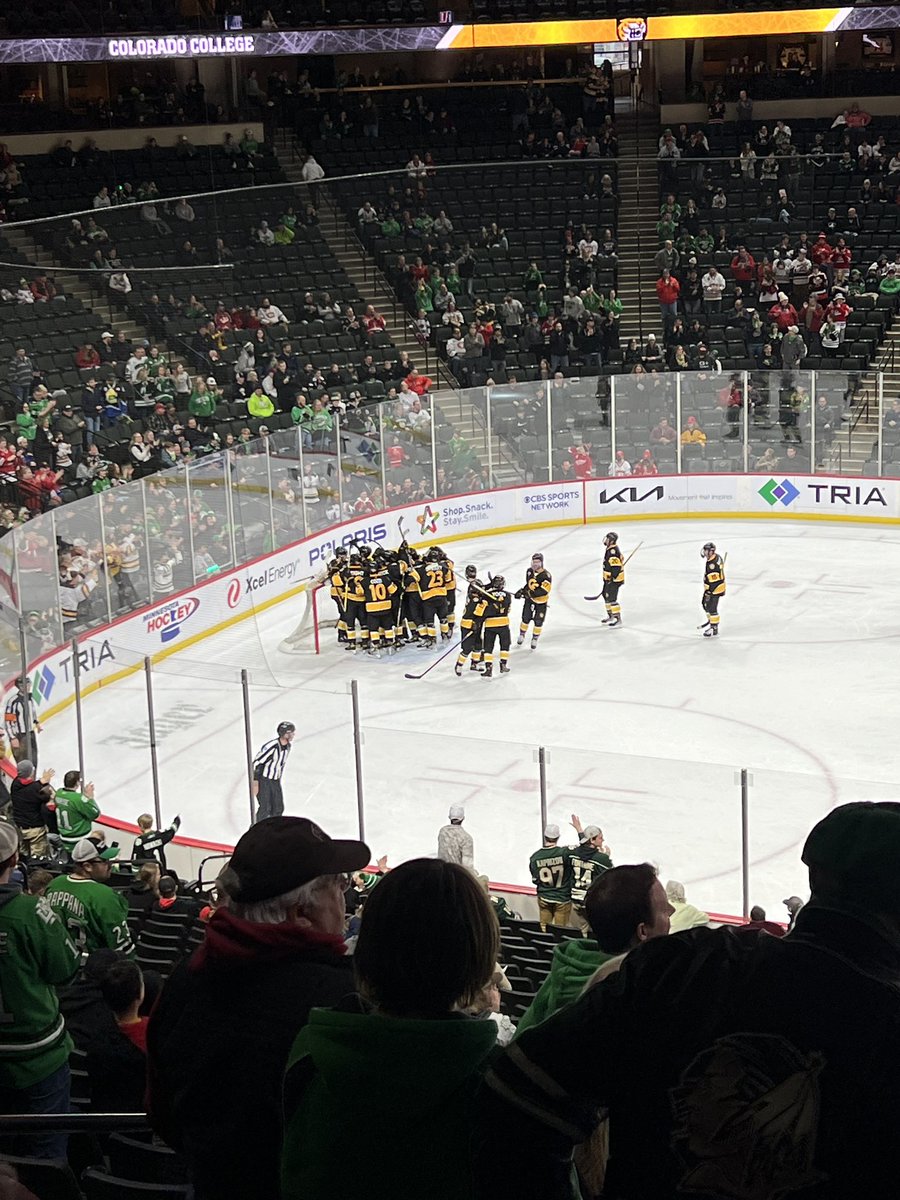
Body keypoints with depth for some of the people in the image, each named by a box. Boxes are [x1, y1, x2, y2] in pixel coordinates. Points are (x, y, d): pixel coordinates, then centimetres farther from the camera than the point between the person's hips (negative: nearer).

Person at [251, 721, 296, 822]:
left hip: (275, 780, 7)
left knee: (278, 808, 6)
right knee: (265, 808, -10)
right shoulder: (271, 746, -27)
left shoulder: (288, 746, 0)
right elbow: (256, 763, -23)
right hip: (263, 780, -7)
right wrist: (255, 783, -22)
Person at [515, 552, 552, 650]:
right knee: (525, 618, 8)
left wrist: (531, 593, -36)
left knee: (538, 622, 3)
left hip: (541, 602, -4)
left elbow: (544, 590, -31)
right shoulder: (529, 571, -2)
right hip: (529, 599, 4)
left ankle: (535, 639, 21)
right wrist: (522, 590, 0)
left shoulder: (546, 575, -23)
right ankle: (521, 635, 30)